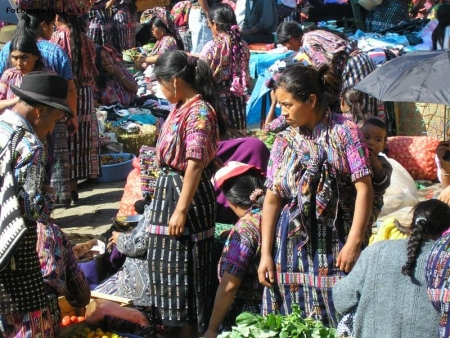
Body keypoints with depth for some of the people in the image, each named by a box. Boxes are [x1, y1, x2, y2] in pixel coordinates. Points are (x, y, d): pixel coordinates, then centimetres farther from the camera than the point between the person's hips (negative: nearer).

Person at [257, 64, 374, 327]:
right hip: (293, 244, 4)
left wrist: (354, 242, -15)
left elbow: (364, 189, -9)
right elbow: (272, 200, 6)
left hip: (335, 245, -3)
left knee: (338, 320, -1)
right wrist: (266, 254, 1)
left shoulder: (345, 132, -4)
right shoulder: (283, 142, 7)